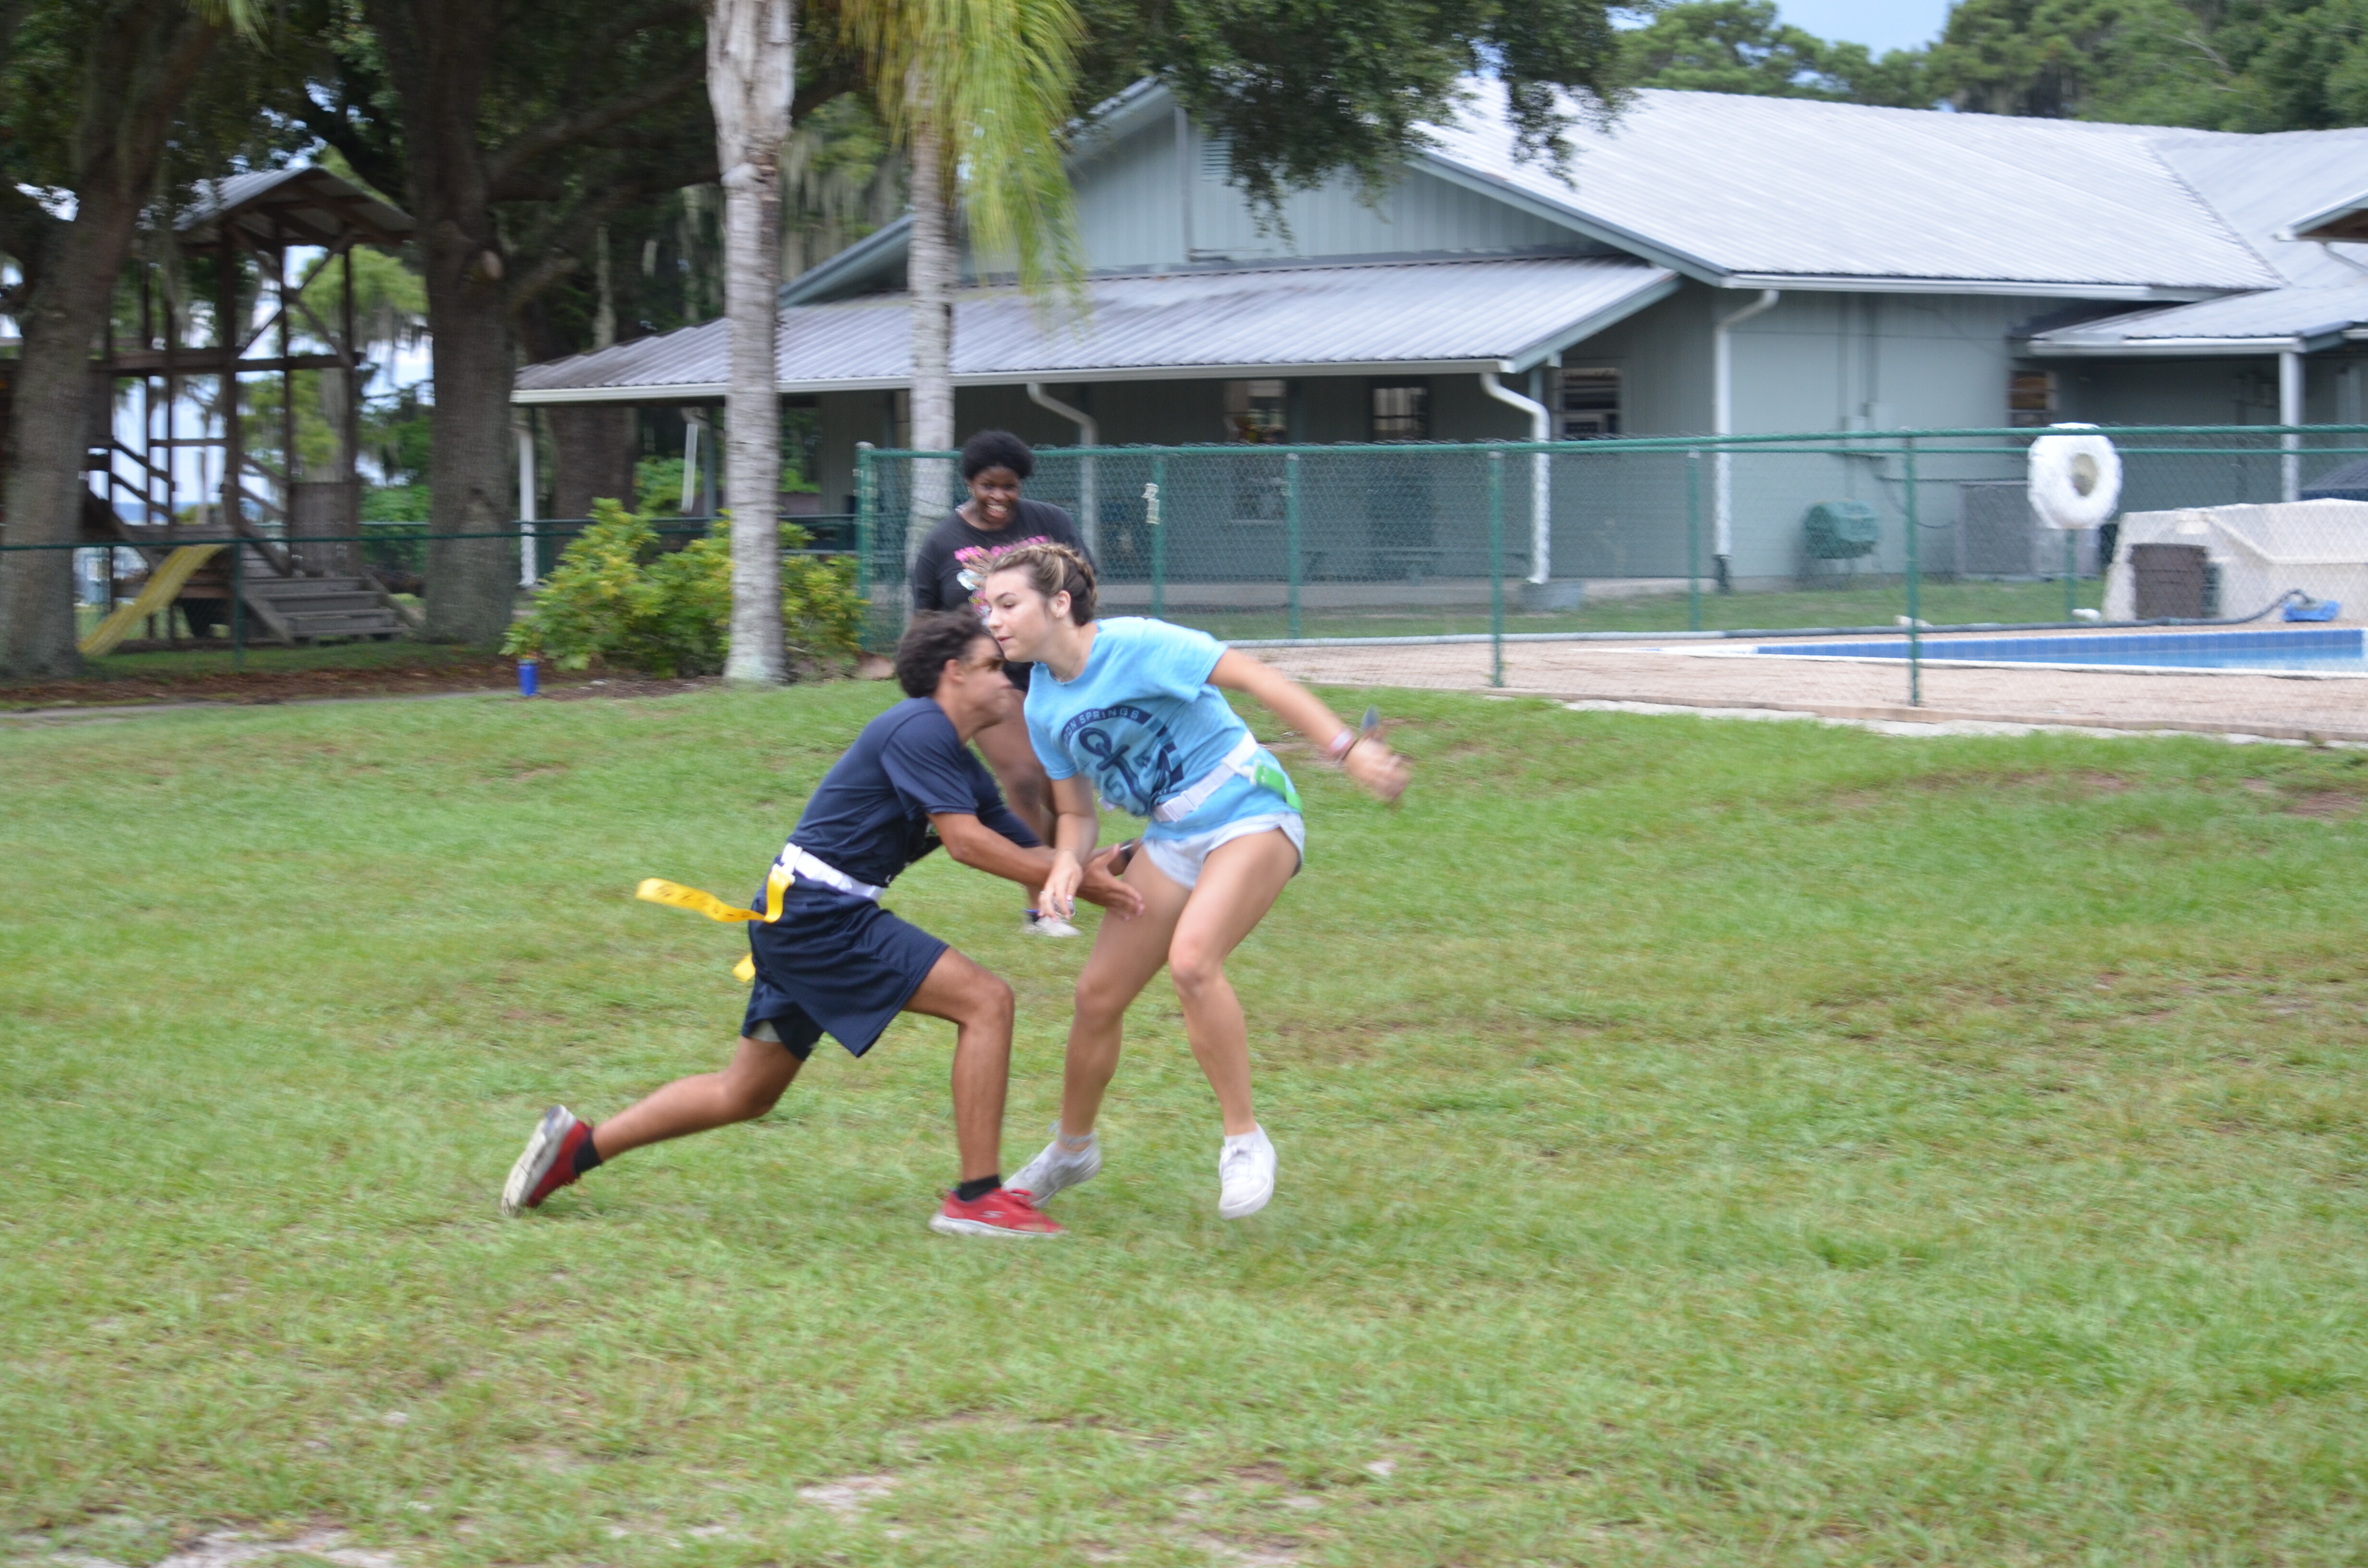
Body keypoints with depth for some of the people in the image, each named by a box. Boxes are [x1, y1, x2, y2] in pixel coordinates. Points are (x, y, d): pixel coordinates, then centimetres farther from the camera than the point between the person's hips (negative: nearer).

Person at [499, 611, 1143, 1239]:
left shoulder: (961, 768, 19)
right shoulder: (919, 729, -11)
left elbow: (1029, 852, 17)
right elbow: (965, 841, -17)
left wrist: (1093, 875, 2)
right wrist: (1070, 877, -12)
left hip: (799, 918, 10)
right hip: (816, 912, -10)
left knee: (745, 1094, 16)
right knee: (986, 1000, -13)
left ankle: (578, 1145, 19)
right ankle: (976, 1196, -12)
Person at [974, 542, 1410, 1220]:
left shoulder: (1135, 645, -19)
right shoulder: (1043, 706, 3)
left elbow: (1255, 679, -21)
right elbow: (1077, 813, 11)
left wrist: (1347, 749, -29)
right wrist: (1068, 863, -13)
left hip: (1249, 813, -7)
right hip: (1173, 838, 7)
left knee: (1191, 959, -30)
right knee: (1098, 993, 4)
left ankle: (1245, 1141, -18)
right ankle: (1072, 1148, 28)